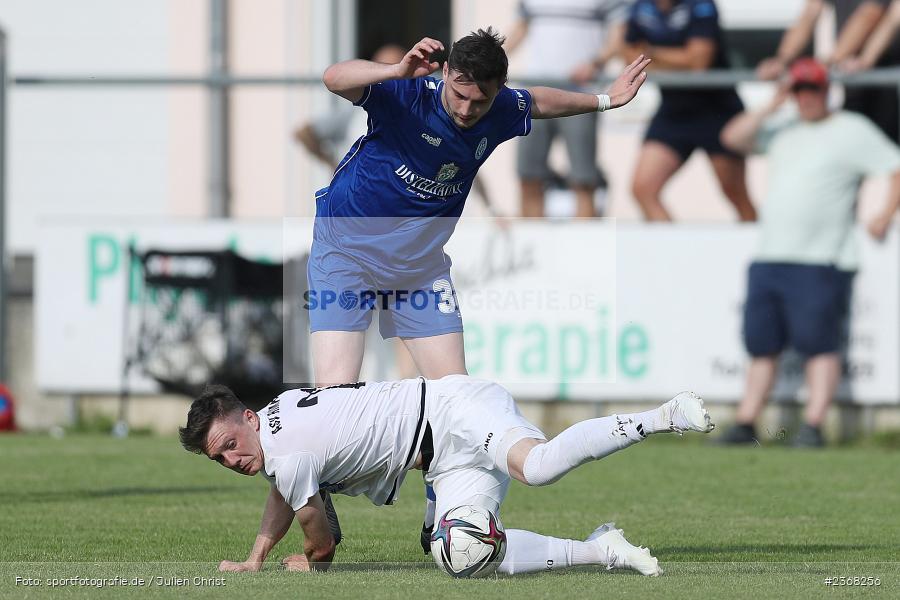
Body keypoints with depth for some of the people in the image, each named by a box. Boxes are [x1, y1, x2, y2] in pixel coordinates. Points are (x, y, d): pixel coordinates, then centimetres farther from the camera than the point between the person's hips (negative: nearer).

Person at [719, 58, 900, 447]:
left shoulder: (853, 131, 1)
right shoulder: (782, 132, 19)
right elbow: (733, 137, 12)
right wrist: (771, 108, 4)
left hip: (821, 264, -6)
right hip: (769, 259, 6)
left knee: (819, 345, -10)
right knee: (762, 345, 6)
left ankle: (812, 426, -12)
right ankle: (745, 425, 10)